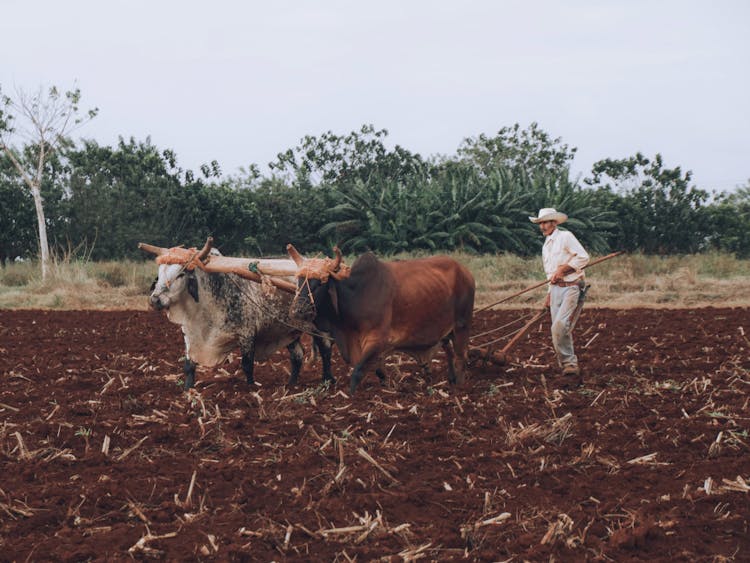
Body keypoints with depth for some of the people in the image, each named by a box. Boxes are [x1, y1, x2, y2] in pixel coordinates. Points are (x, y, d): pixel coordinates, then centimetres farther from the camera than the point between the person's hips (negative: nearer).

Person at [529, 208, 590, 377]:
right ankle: (569, 364, 10)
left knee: (560, 326, -20)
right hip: (556, 289, 8)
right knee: (561, 331, 3)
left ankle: (568, 362, -10)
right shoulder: (546, 246, 20)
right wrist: (549, 294, 23)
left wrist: (561, 269, -16)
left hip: (572, 287, -8)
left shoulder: (565, 237, -5)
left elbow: (583, 257, -16)